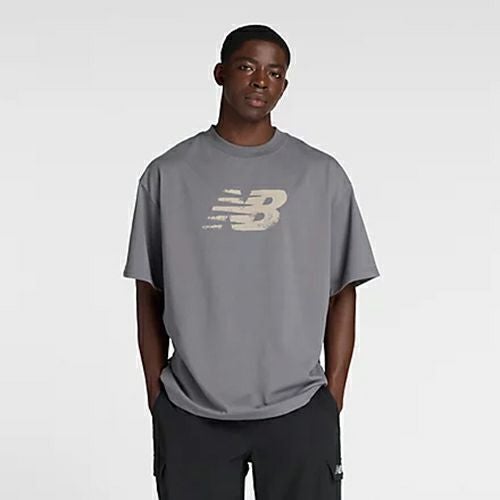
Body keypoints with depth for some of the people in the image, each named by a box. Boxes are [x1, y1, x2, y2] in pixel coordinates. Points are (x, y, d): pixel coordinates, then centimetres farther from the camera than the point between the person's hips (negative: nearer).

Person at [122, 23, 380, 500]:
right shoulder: (168, 174, 2)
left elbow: (342, 292, 4)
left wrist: (334, 396, 1)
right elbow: (150, 293, 6)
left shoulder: (322, 174, 1)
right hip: (190, 413, 0)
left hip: (298, 411, 0)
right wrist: (155, 394, 5)